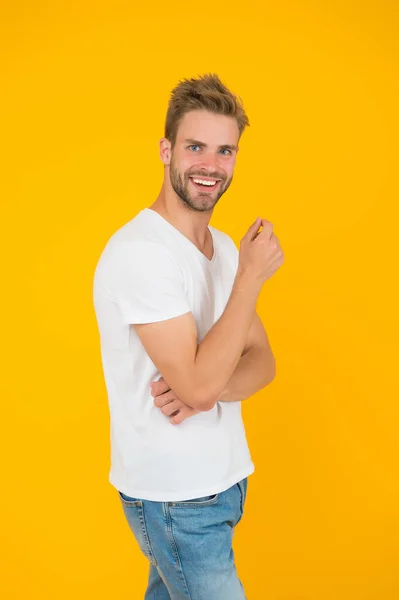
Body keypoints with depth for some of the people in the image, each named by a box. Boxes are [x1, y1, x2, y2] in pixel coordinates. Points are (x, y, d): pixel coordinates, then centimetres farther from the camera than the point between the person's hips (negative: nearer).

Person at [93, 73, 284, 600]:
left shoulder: (224, 247, 6)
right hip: (175, 498, -7)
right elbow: (199, 381, -26)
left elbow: (262, 360, 4)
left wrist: (214, 388, -17)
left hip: (221, 478, 7)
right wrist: (251, 276, -20)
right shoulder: (140, 250, -21)